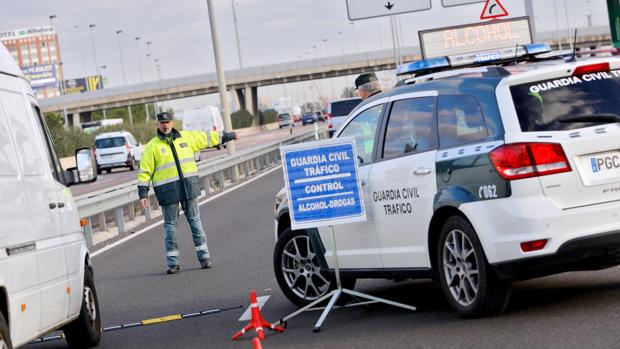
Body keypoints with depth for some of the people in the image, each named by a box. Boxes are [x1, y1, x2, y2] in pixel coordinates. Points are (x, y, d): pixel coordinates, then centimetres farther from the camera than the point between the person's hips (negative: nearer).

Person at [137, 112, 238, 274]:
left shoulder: (186, 137, 10)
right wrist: (143, 192, -7)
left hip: (188, 186, 2)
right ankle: (173, 262, 6)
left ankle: (204, 256, 8)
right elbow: (145, 171, -1)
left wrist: (226, 136, 29)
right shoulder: (152, 146, 0)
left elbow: (206, 137, 22)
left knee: (195, 220, 3)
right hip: (168, 190, -2)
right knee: (170, 224, 1)